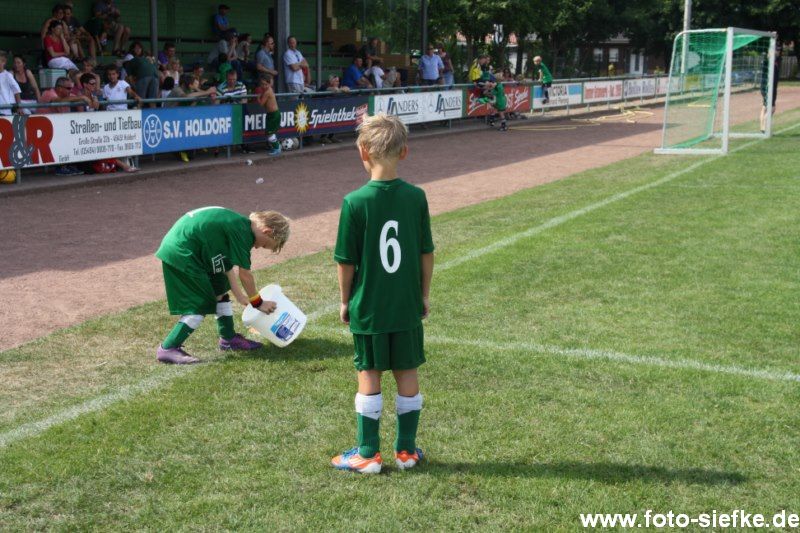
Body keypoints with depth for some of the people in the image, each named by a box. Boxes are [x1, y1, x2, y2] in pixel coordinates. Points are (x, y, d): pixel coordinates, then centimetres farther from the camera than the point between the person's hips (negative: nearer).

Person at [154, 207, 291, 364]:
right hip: (180, 253, -10)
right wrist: (258, 303, 0)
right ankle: (167, 349, -3)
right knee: (201, 304, -6)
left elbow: (228, 265, 16)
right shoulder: (242, 232, -18)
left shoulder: (240, 224, 11)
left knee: (220, 289, 16)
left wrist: (238, 293, 17)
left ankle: (229, 338, 27)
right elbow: (245, 275, -12)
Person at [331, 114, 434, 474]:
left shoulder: (355, 202, -14)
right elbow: (426, 253, 1)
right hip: (407, 306, 3)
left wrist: (345, 300, 6)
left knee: (369, 376, 7)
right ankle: (406, 450, 21)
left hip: (368, 307, -2)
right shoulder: (416, 197, -6)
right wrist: (424, 295, 13)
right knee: (407, 374, 12)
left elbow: (346, 261, -9)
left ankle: (368, 454, 15)